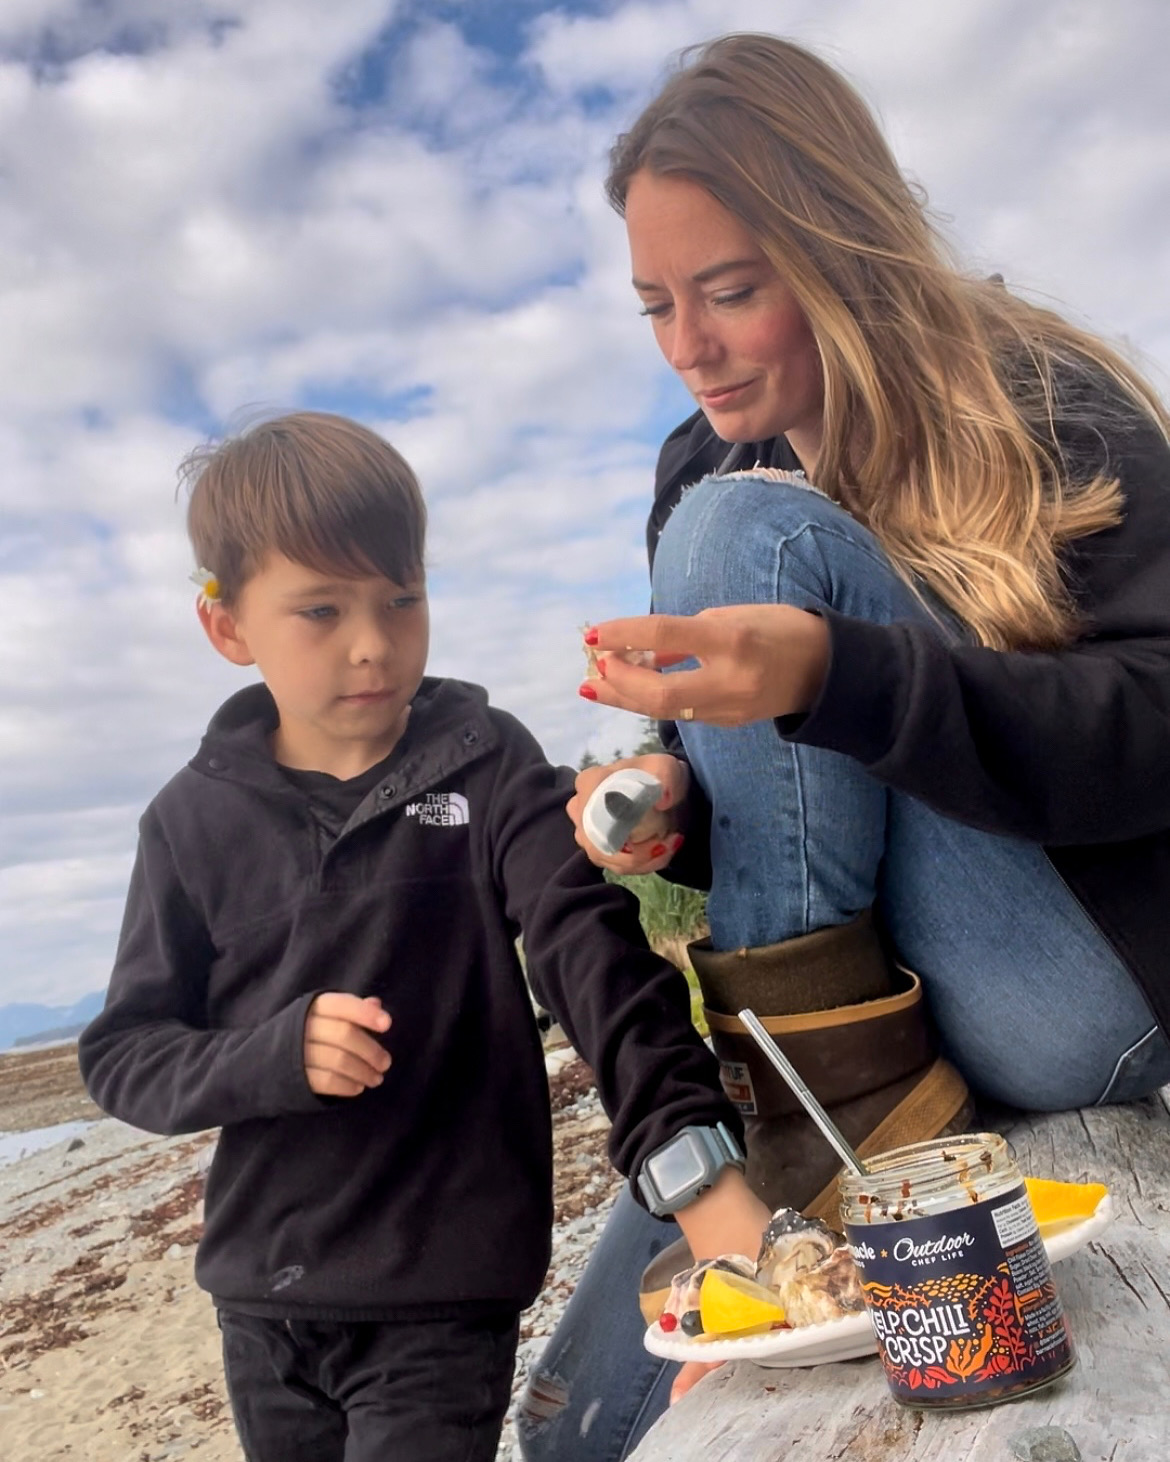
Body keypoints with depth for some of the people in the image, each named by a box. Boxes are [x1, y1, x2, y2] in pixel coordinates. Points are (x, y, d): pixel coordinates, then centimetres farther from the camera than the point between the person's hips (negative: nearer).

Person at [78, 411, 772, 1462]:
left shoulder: (486, 766, -9)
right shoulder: (196, 820, -3)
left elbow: (592, 951, -19)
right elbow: (121, 1057, 1)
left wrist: (692, 1163, -30)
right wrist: (274, 1053, -18)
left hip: (446, 1298, -3)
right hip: (261, 1301, 3)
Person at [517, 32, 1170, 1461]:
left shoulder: (1044, 410, -8)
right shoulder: (698, 470, 7)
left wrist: (833, 676, -35)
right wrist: (669, 800, -16)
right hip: (891, 1001, 5)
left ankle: (842, 1068, -18)